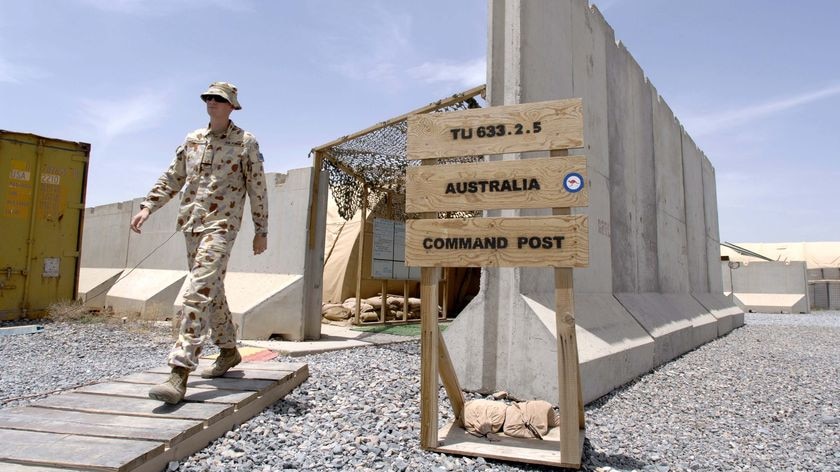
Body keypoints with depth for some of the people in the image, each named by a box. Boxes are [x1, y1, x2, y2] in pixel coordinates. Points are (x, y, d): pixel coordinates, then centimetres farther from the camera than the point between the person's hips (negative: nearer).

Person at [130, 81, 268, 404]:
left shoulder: (246, 142, -2)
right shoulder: (192, 140, 14)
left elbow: (257, 189, -1)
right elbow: (171, 179, 18)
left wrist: (261, 230, -2)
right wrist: (147, 207, 5)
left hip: (221, 226, -7)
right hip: (192, 225, 7)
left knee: (198, 292, -18)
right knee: (211, 291, 14)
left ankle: (180, 374, -22)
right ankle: (229, 351, 31)